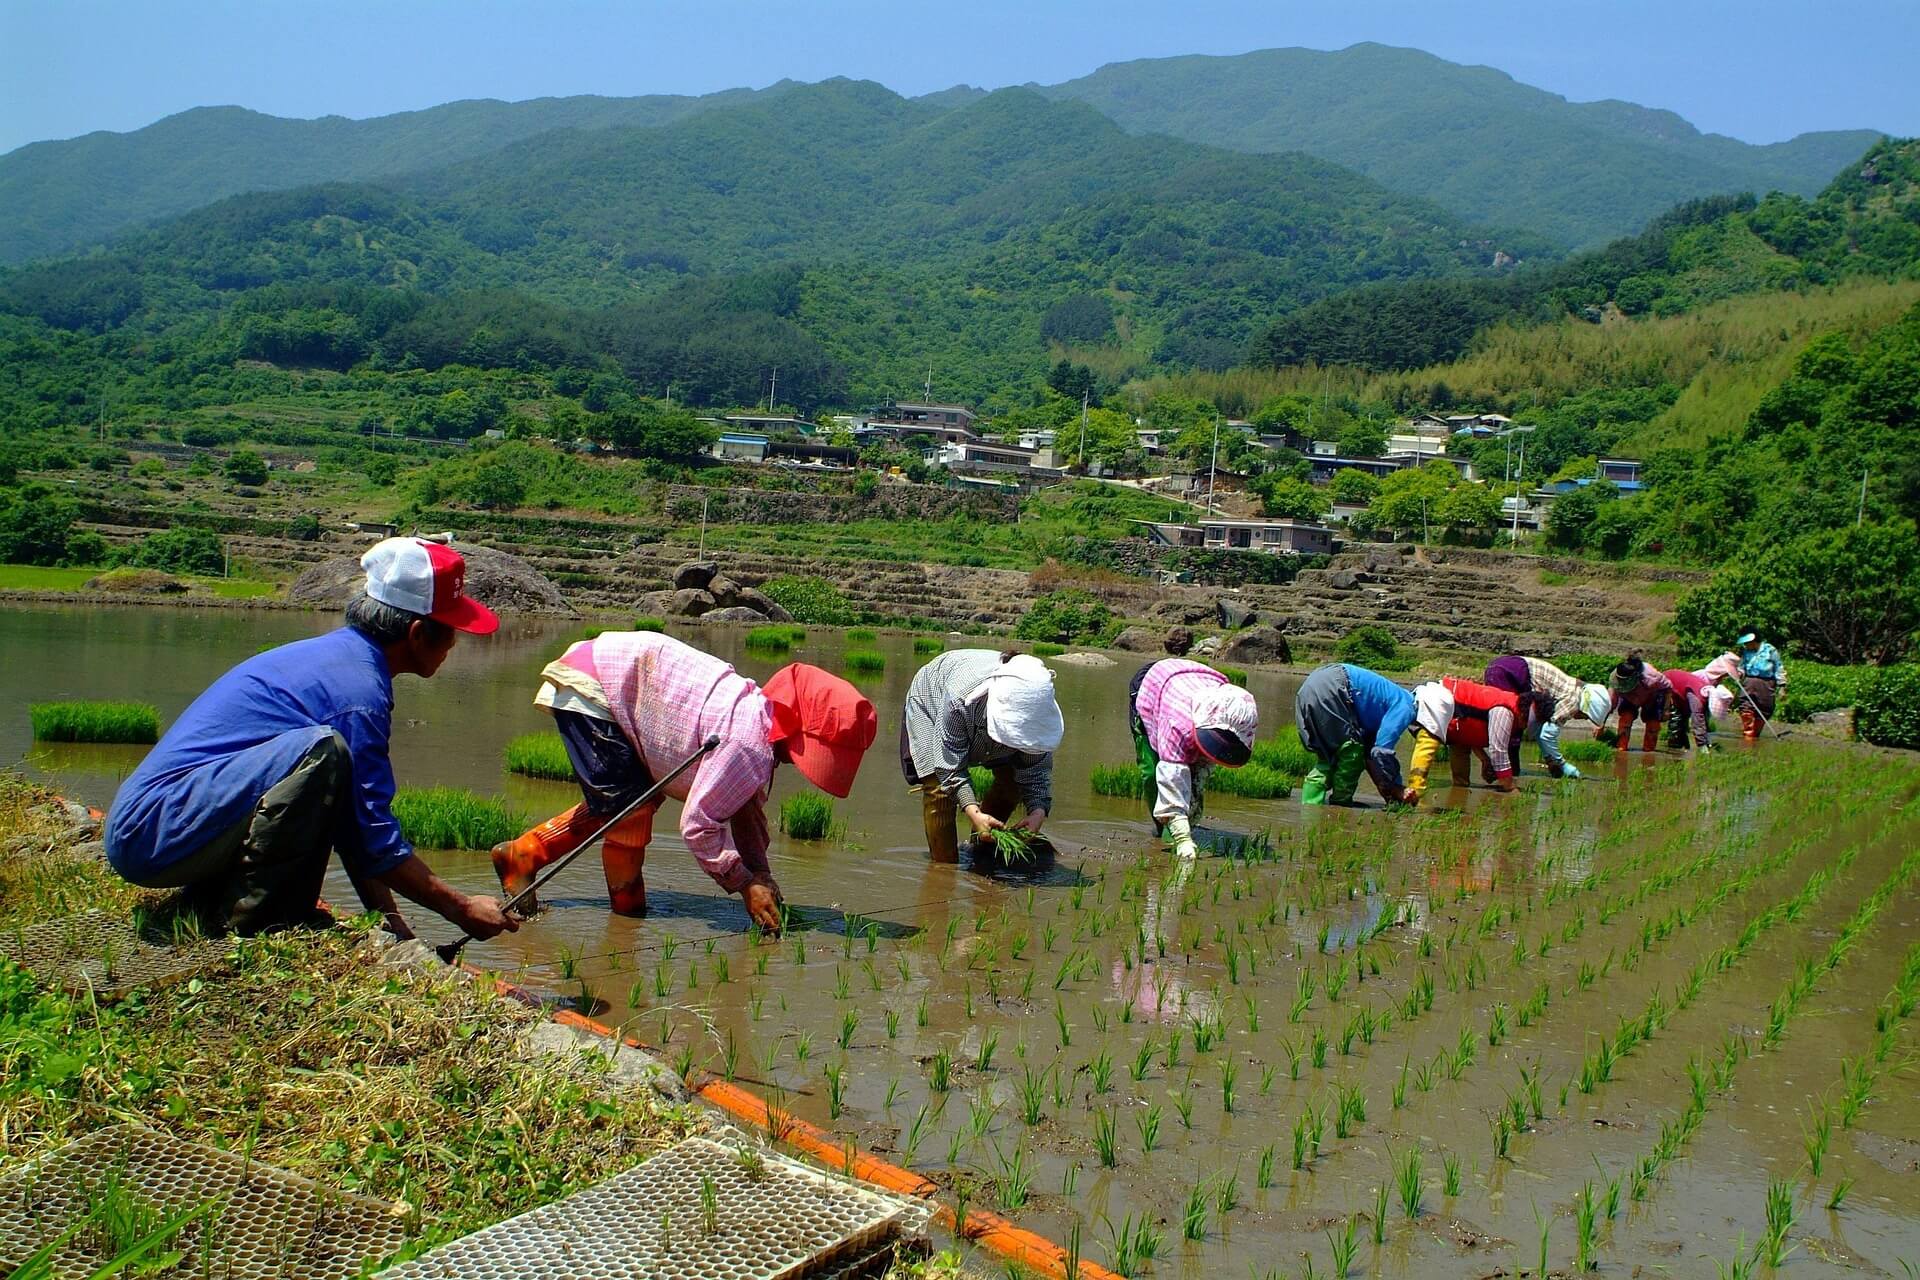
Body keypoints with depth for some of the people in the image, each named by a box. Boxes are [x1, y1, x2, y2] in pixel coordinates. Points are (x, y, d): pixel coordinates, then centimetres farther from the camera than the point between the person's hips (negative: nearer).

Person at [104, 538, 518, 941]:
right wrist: (461, 909, -2)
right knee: (321, 750, -26)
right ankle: (247, 912, -18)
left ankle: (218, 895, 9)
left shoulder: (333, 651, 12)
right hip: (156, 833, -10)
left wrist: (388, 918, 16)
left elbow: (357, 821, 16)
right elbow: (377, 841, -13)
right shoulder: (357, 688, -17)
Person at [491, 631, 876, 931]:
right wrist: (746, 884, -14)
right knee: (629, 805, -9)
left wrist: (762, 879, 4)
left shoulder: (761, 713, 2)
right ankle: (627, 911, 9)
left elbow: (746, 811, 11)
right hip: (587, 688, -9)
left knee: (611, 805, 18)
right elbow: (698, 824, -24)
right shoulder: (748, 744, -28)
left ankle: (519, 856, 28)